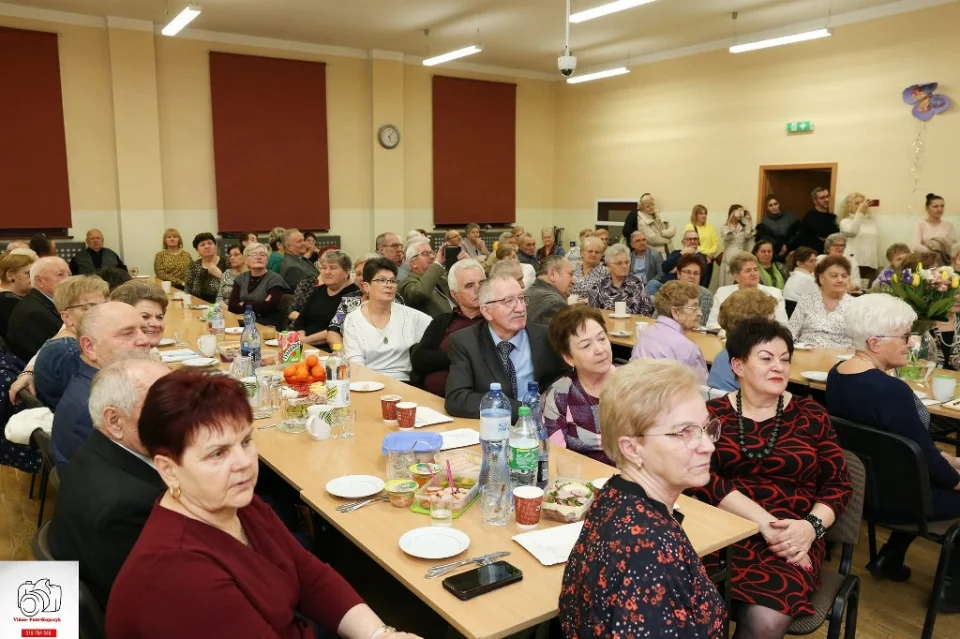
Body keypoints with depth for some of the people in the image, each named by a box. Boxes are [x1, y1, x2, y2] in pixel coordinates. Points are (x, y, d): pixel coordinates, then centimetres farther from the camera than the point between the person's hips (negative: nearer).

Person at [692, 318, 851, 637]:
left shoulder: (810, 415, 9)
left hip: (792, 536, 1)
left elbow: (839, 483, 9)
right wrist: (764, 521, -18)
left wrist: (812, 525, -12)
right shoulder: (713, 413, 4)